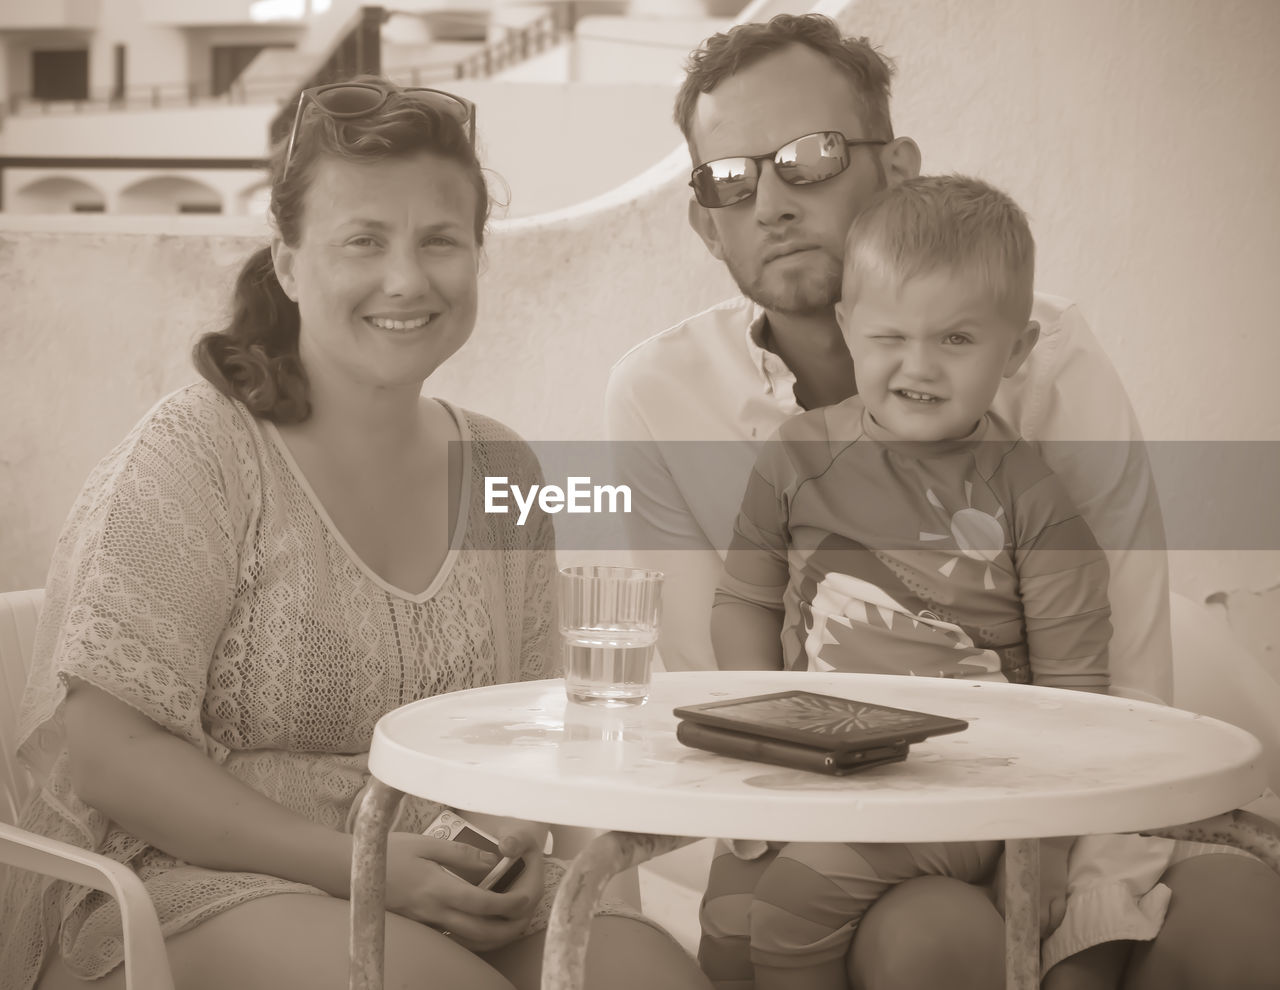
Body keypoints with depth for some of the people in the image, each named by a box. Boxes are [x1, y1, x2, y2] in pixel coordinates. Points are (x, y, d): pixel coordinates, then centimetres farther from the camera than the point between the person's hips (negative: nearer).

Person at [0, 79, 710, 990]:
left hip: (445, 895, 5)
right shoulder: (194, 453, -9)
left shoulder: (500, 473, 7)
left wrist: (513, 838, -8)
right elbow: (103, 751, -14)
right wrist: (352, 863, -21)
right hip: (181, 881, -5)